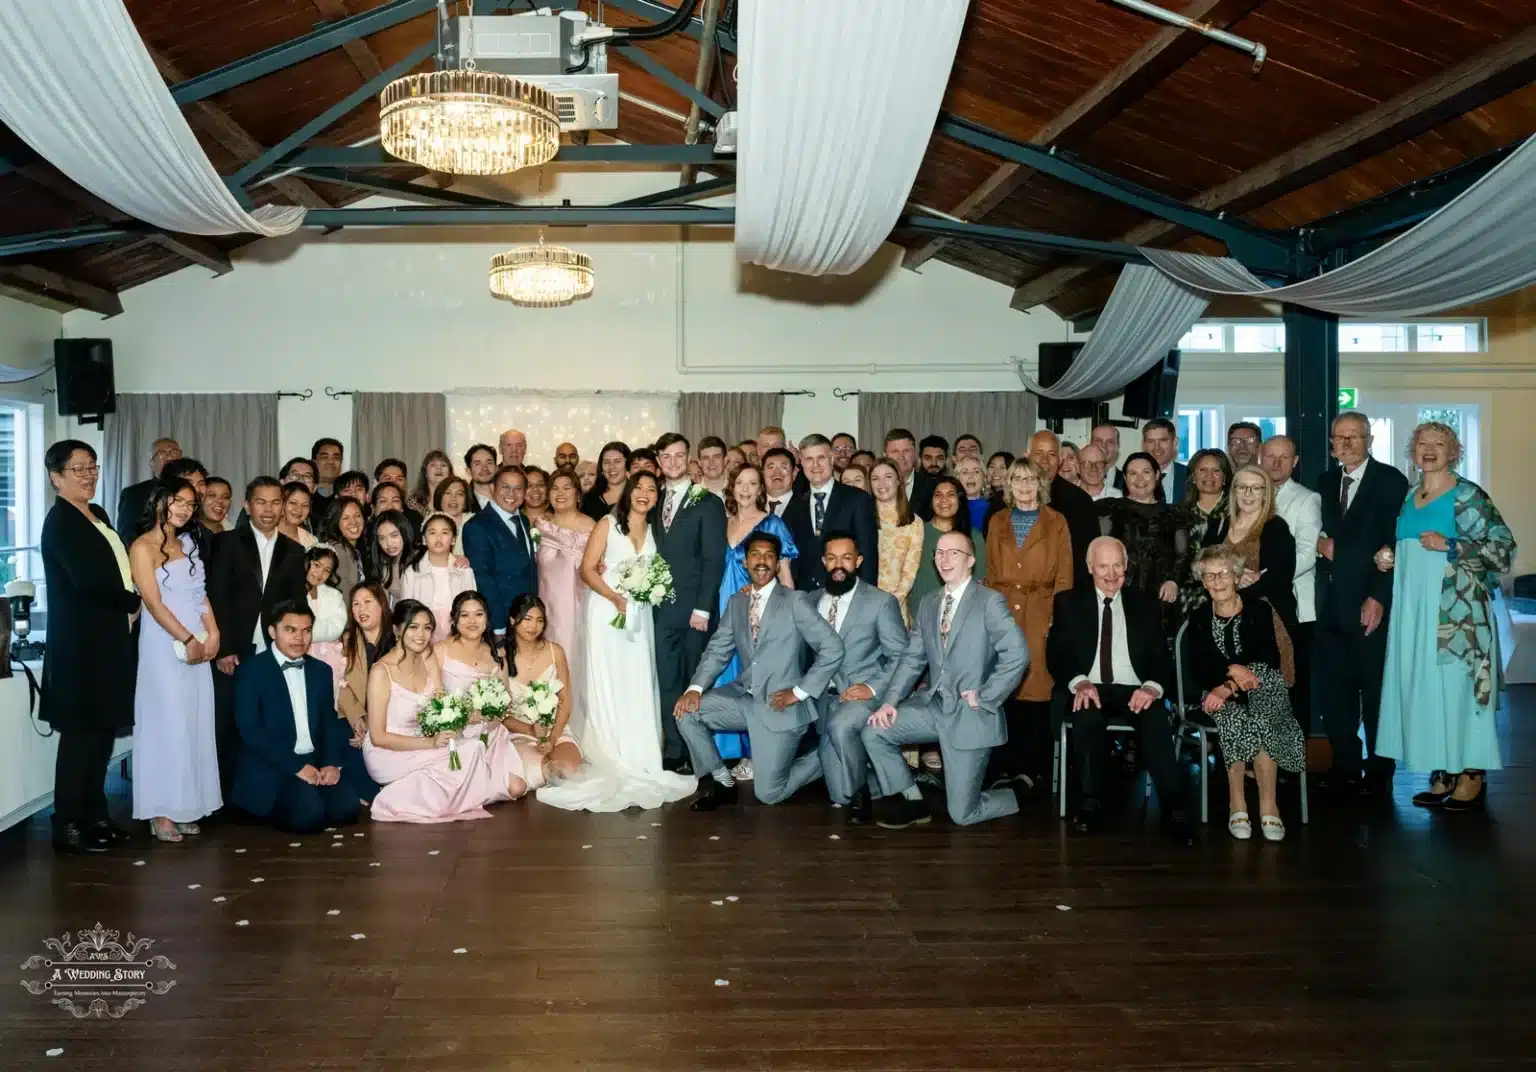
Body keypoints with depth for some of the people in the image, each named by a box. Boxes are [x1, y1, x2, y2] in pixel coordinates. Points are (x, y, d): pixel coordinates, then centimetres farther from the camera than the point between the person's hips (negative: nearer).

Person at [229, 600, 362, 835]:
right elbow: (250, 730, -12)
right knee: (308, 815, -29)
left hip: (315, 763, 5)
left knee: (347, 808, -21)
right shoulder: (251, 671, -4)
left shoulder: (321, 670, 15)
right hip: (271, 767, -5)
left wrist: (332, 763, -6)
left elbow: (330, 722, 13)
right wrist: (295, 766, -18)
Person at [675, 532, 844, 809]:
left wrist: (800, 691, -14)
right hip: (744, 697, 6)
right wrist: (695, 688, -11)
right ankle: (720, 782, 4)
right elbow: (717, 650, 6)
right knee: (686, 711, -13)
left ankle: (822, 758, 20)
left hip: (780, 706, -5)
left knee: (768, 793, -7)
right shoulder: (736, 602, 10)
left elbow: (833, 648, -12)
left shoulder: (794, 601, -7)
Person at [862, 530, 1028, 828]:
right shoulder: (928, 603, 11)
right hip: (933, 705, 6)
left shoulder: (990, 602, -9)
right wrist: (890, 700, -6)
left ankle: (1019, 794, 26)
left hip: (971, 713, -6)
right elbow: (912, 658, 7)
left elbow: (1018, 654, -18)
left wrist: (985, 697, -17)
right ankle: (911, 802, 8)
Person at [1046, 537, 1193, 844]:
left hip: (1133, 691, 1)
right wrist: (1079, 682, -20)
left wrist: (1152, 687, -17)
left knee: (1156, 719, -32)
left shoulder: (1146, 606, 15)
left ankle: (1173, 811, -33)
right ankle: (1091, 802, -23)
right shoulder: (1068, 603, 12)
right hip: (1087, 689, -1)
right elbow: (1056, 654, 2)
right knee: (1087, 714, -36)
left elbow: (1161, 659, 7)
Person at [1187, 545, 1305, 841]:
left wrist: (1230, 686, -20)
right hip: (1219, 693, 1)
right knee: (1234, 715, -33)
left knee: (1259, 716, -35)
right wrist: (1232, 669, -20)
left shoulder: (1259, 609, 2)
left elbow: (1269, 661, -8)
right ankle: (1237, 804, -27)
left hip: (1262, 687, -1)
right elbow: (1199, 671, -1)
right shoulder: (1199, 620, 8)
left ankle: (1268, 803, -28)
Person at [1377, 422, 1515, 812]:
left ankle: (1472, 779, 5)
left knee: (1458, 685, -4)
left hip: (1455, 609, -7)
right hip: (1414, 610, 7)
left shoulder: (1467, 495, -6)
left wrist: (1449, 545, -20)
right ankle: (1443, 777, 15)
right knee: (1426, 687, 7)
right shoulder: (1409, 500, 15)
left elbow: (1503, 547, -11)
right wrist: (1391, 559, 5)